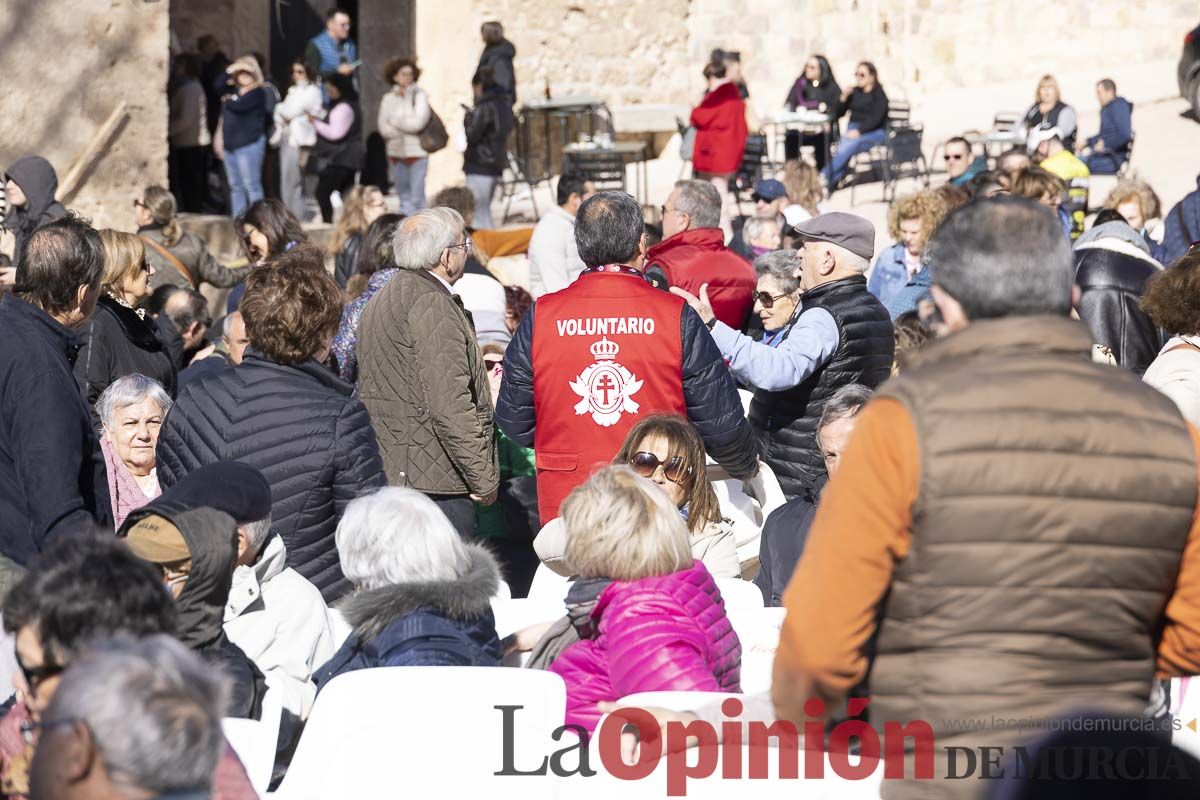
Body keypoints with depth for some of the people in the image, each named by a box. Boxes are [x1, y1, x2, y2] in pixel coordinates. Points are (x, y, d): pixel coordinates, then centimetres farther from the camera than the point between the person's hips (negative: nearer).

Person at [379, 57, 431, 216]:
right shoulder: (388, 99, 8)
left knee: (417, 199, -9)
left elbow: (419, 122, -13)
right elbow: (384, 129, 0)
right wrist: (408, 128, -8)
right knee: (404, 198, 11)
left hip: (416, 151, -4)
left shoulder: (419, 95, -2)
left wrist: (396, 121, -3)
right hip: (396, 153, 4)